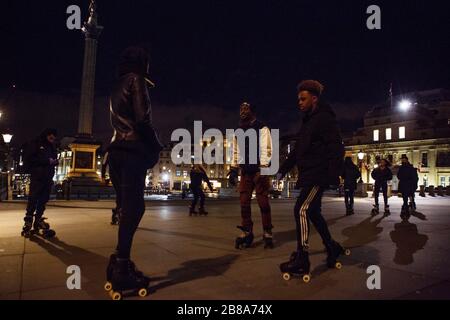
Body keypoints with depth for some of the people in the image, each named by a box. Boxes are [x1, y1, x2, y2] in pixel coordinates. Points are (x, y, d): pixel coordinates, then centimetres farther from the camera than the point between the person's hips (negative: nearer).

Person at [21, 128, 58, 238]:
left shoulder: (52, 147, 17)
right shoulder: (34, 144, -1)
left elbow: (55, 159, 24)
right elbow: (28, 159, -10)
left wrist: (55, 161, -1)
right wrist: (46, 161, -16)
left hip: (48, 178, 6)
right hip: (37, 177, -6)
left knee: (43, 201, 7)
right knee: (33, 201, -5)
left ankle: (38, 222, 15)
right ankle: (28, 223, 1)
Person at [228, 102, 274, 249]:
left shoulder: (262, 128, -1)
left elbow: (266, 149, -10)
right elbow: (235, 152, 19)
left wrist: (263, 168, -20)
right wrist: (233, 170, 10)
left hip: (259, 170, -5)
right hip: (245, 171, 5)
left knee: (263, 201, -6)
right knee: (244, 202, 2)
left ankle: (267, 233, 2)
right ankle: (246, 233, 9)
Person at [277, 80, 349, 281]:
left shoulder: (325, 118, -8)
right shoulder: (308, 121, 20)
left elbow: (336, 148, -18)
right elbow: (297, 151, 23)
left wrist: (334, 174, -27)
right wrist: (283, 170, 20)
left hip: (319, 175, -10)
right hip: (309, 175, 10)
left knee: (301, 210, -16)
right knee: (313, 212, 14)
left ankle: (302, 261, -11)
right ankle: (332, 248, 29)